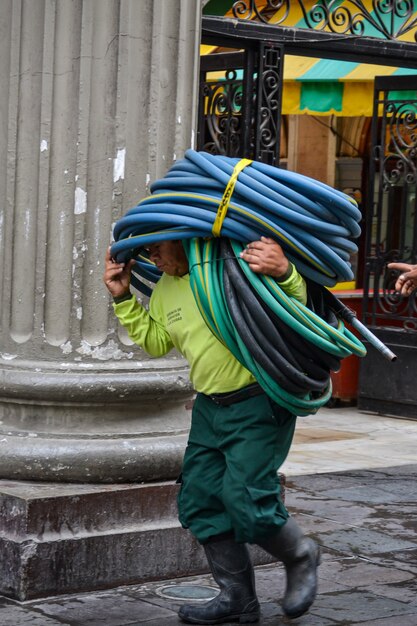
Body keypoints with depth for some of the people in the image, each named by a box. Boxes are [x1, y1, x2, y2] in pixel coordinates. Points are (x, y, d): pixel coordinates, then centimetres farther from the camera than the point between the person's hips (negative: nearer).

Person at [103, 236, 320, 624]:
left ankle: (300, 557, 18)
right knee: (200, 501, 5)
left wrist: (283, 272, -33)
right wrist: (123, 298, 10)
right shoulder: (164, 289, 10)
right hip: (210, 407, 8)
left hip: (258, 403, -8)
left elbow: (297, 305, -12)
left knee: (246, 502, -12)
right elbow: (155, 341, 18)